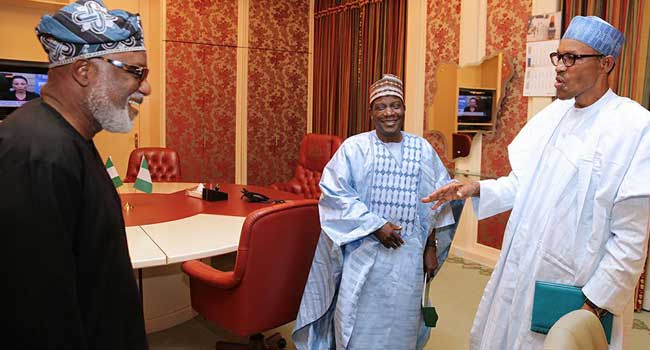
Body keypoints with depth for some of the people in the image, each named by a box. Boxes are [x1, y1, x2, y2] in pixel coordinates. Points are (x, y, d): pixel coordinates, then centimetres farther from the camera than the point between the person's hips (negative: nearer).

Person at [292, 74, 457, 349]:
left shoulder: (423, 150, 4)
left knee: (400, 323, 11)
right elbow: (335, 194, -10)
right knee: (358, 325, 5)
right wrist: (376, 226, -14)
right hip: (363, 252, -2)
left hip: (408, 254, 2)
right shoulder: (354, 148, -5)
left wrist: (430, 247, 8)